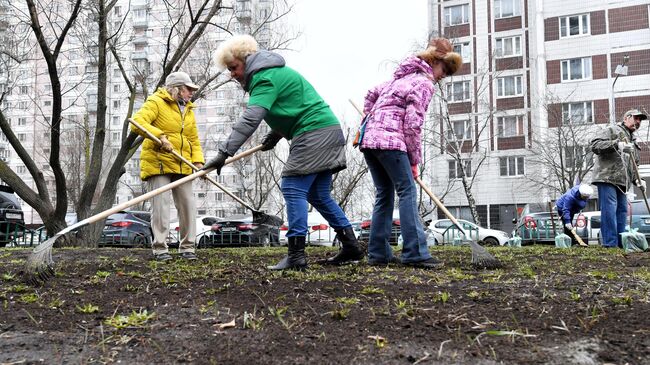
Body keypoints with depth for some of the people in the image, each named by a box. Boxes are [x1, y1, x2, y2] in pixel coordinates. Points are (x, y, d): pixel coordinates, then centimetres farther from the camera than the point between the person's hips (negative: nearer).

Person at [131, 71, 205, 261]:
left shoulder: (188, 110, 19)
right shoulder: (156, 102, -4)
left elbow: (194, 139, 18)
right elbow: (137, 122, -19)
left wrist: (198, 161, 3)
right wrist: (160, 136, -30)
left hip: (182, 166, 7)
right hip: (158, 162, -6)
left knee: (188, 205, 3)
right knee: (161, 205, -8)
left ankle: (187, 247, 12)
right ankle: (160, 248, 0)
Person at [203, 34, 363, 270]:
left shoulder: (266, 78, -11)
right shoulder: (275, 72, 22)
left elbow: (250, 119, -23)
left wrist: (224, 153, -27)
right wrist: (274, 135, 12)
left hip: (313, 134, -10)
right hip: (328, 130, 10)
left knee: (293, 190, -10)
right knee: (318, 195, 12)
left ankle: (296, 256, -13)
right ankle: (351, 248, 14)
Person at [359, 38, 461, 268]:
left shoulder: (405, 76, 25)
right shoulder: (424, 83, -3)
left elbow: (372, 94, 32)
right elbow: (412, 125, -10)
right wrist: (414, 161, -2)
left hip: (369, 139, 9)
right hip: (389, 140, -9)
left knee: (384, 195, 12)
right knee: (407, 192, -7)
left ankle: (378, 254, 12)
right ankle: (415, 254, -11)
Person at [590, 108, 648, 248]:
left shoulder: (633, 142, 28)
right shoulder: (612, 130, 2)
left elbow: (632, 166, 32)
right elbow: (594, 145, -12)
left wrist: (637, 180, 13)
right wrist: (617, 144, -23)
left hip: (622, 183, 9)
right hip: (607, 178, -9)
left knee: (622, 211, 7)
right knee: (609, 211, -13)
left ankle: (621, 244, 12)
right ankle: (610, 244, -15)